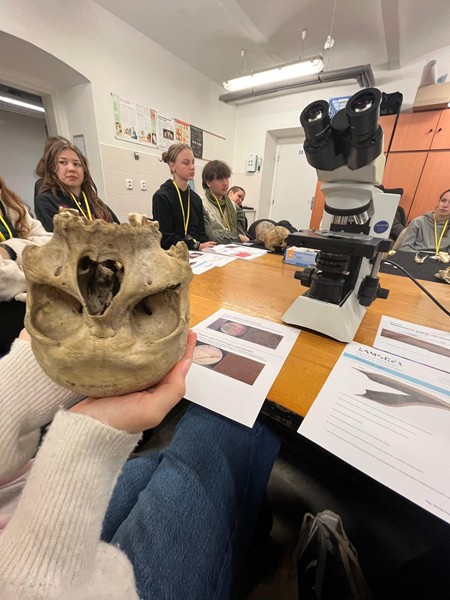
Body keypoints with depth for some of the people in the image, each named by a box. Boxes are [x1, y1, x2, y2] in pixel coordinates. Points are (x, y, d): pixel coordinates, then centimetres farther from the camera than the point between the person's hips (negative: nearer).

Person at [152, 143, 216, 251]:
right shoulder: (161, 197, -5)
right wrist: (197, 246, -19)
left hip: (195, 254, 6)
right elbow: (166, 238, -10)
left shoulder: (196, 198, 14)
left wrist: (206, 245, -12)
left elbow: (201, 232, 10)